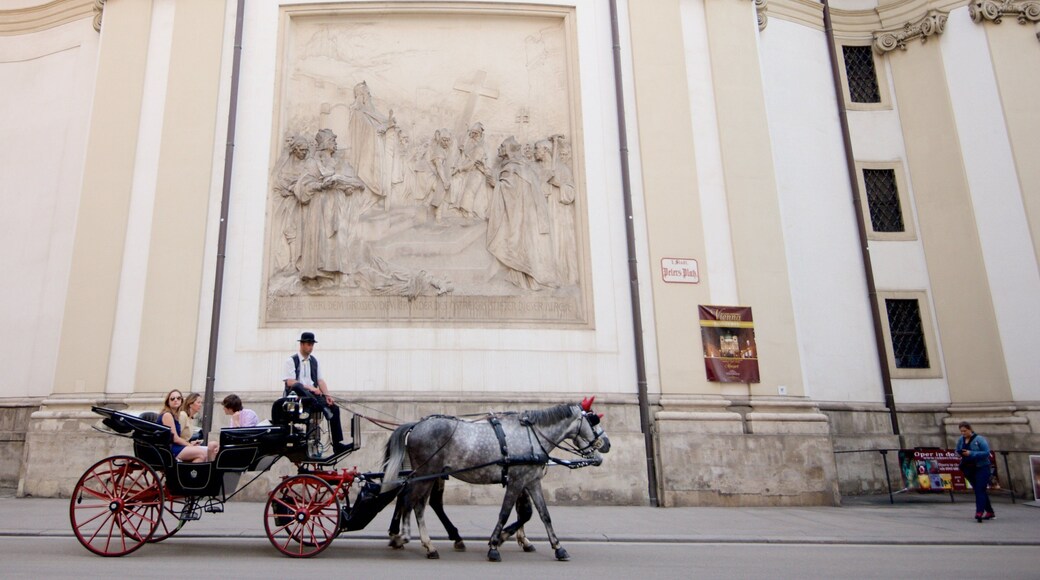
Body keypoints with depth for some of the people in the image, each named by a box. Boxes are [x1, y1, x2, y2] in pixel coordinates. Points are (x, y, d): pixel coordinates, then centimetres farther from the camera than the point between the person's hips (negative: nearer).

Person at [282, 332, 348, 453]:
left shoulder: (314, 361, 19)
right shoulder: (291, 361, 3)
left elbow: (320, 380, 12)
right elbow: (290, 382, -9)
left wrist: (327, 395, -6)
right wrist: (309, 388, -20)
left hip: (313, 394, 5)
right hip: (296, 394, -4)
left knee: (334, 407, -18)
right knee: (297, 386, -39)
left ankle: (337, 444, -19)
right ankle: (325, 410, -50)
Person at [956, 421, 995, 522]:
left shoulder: (979, 439, -12)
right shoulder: (960, 440, 6)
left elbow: (986, 453, -18)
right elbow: (958, 451, 20)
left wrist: (971, 453, -25)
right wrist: (961, 454, -2)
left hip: (982, 468, -6)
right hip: (969, 469, 6)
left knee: (980, 490, -15)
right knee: (979, 490, 14)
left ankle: (979, 513, -21)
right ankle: (990, 512, 26)